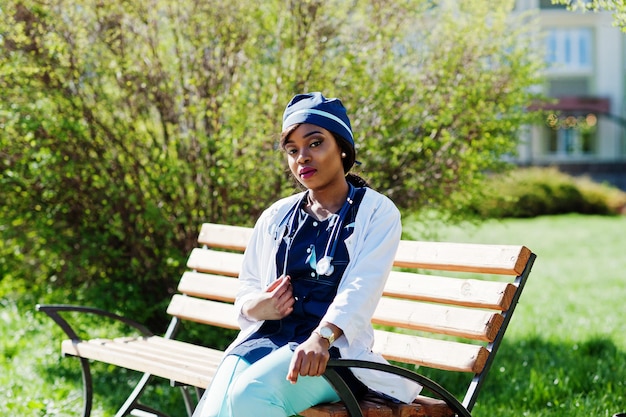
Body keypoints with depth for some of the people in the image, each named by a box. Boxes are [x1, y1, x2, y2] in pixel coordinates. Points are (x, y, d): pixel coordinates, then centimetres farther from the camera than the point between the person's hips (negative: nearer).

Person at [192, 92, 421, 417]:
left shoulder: (377, 212, 4)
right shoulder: (275, 217, 18)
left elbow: (361, 288, -12)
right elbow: (246, 289, 23)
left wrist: (321, 337, -32)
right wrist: (255, 305, -4)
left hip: (334, 349, -4)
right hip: (265, 338, 4)